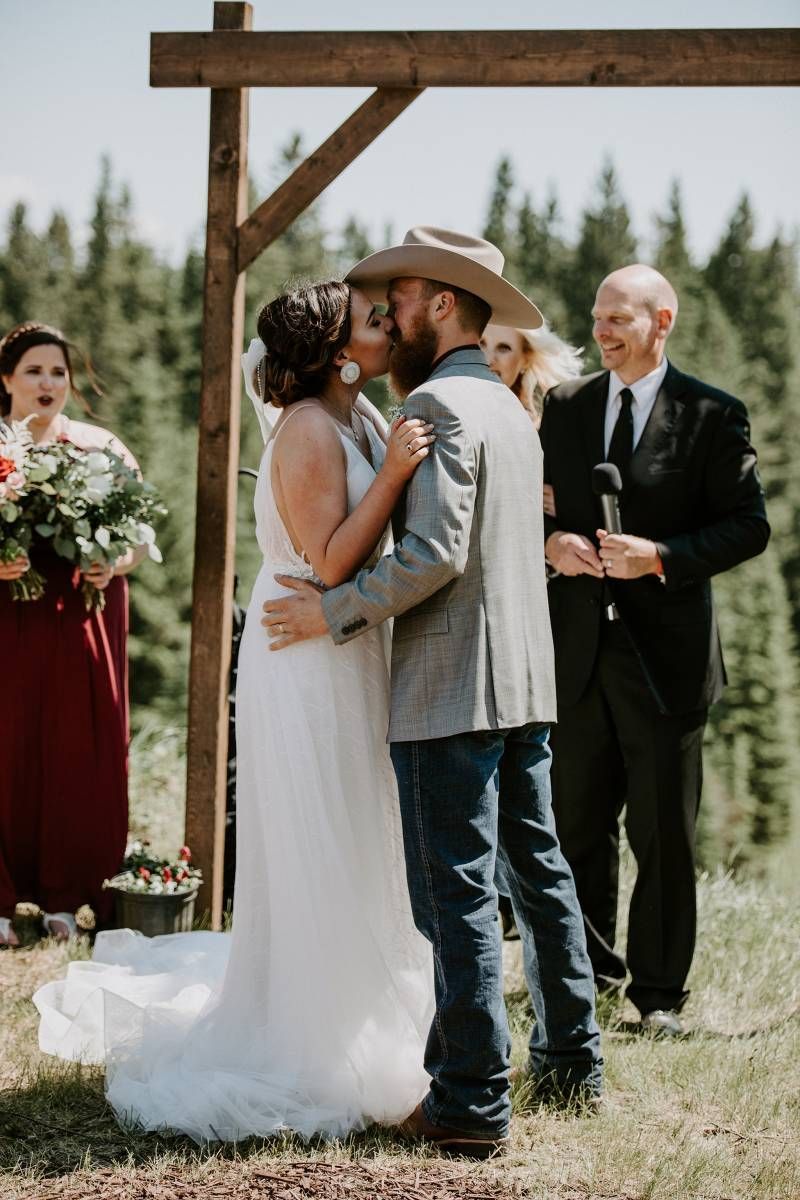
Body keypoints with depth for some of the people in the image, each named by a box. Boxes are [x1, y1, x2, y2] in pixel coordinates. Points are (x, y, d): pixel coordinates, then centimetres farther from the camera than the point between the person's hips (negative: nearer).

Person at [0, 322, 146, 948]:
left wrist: (114, 565, -10)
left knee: (79, 756, 2)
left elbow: (141, 536, 9)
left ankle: (65, 897, 13)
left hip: (81, 626, 2)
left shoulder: (101, 448, 8)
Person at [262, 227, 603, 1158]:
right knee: (538, 870, 16)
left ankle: (471, 1104, -3)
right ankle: (569, 1059, 26)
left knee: (457, 892, -6)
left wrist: (336, 613, -13)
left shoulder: (438, 404, -13)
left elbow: (435, 552, -21)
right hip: (525, 674, 10)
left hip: (449, 688, -10)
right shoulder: (510, 409, 17)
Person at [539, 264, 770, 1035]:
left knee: (662, 832, 4)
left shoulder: (712, 416, -3)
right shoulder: (565, 407, 9)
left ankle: (658, 990, 15)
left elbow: (750, 525, -5)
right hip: (577, 648, 4)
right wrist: (550, 542, -7)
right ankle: (589, 965, 28)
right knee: (577, 821, 11)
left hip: (665, 650, -3)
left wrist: (663, 556, -18)